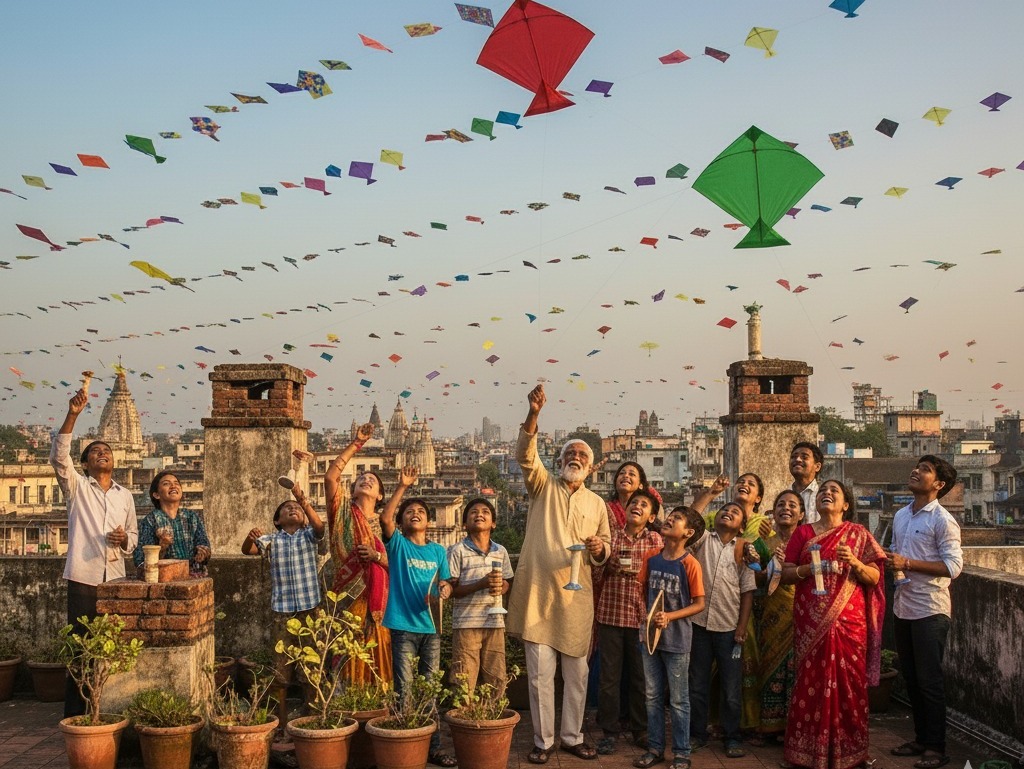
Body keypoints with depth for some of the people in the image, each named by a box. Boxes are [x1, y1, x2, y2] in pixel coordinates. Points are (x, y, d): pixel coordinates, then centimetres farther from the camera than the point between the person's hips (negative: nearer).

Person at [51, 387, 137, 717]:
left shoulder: (125, 495, 15)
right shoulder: (77, 487, 3)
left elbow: (134, 535, 21)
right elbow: (59, 456, -14)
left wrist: (124, 540, -5)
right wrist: (72, 415, -25)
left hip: (115, 578, 4)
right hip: (83, 578, -3)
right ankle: (75, 714, 5)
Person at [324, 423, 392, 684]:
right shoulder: (344, 512, 6)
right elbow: (330, 476, -10)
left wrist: (377, 556, -11)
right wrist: (356, 443, -10)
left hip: (378, 599, 3)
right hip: (349, 596, -3)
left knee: (377, 655, 4)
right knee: (349, 656, -6)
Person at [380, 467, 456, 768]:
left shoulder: (438, 551, 11)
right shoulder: (397, 544, 0)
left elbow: (445, 582, 14)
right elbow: (384, 518, -16)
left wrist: (443, 591, -10)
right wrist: (402, 487, -22)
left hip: (431, 626, 4)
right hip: (402, 625, -4)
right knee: (404, 690, -1)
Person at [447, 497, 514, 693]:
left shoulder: (501, 552, 11)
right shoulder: (457, 551, -2)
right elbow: (450, 589, -6)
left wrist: (500, 587, -4)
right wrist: (482, 584, -18)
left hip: (495, 623, 4)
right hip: (466, 623, -4)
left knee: (496, 683, 7)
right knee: (464, 685, -4)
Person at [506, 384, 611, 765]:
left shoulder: (597, 503, 13)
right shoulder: (544, 486, 5)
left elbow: (607, 547, 16)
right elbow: (525, 454, -13)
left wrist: (599, 549, -9)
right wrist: (533, 414, -28)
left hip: (576, 596, 3)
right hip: (538, 592, -3)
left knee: (577, 673, 9)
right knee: (540, 673, 0)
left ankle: (573, 737, 24)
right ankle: (543, 741, 13)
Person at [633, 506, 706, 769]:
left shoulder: (690, 565, -14)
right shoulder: (651, 558, 0)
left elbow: (699, 604, -10)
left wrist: (670, 617, -20)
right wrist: (649, 617, -2)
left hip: (677, 639, -5)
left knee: (678, 700, 6)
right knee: (653, 696, 13)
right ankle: (655, 748, 25)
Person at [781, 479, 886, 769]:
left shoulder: (858, 534, 6)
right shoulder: (803, 532, 8)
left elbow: (874, 577, 2)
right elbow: (786, 574, 6)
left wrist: (854, 562, -16)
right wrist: (808, 568, -12)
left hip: (848, 620, 0)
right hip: (811, 621, 1)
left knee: (848, 681, 1)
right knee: (811, 681, 1)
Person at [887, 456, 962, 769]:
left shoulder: (943, 520, -12)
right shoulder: (900, 516, 11)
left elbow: (954, 566, -17)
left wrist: (908, 563, -23)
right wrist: (886, 558, -1)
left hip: (929, 610, -7)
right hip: (903, 607, 7)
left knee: (929, 680, -1)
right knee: (911, 678, 14)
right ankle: (921, 738, 26)